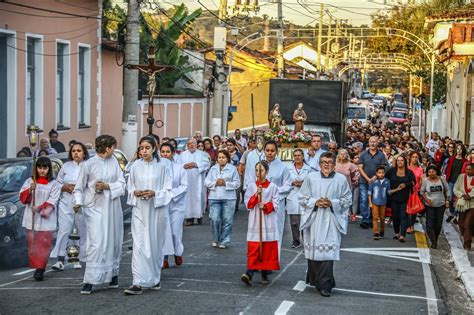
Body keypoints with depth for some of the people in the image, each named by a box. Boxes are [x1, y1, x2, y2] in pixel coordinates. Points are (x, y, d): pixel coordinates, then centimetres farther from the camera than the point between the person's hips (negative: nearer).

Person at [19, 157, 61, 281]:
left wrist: (40, 208, -18)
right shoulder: (30, 181, 11)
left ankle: (40, 269, -10)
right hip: (31, 219, 2)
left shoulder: (54, 184, 4)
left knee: (44, 244, -9)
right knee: (33, 244, 1)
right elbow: (22, 197, 4)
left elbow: (52, 201, -5)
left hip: (45, 219, -2)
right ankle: (37, 267, 8)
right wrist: (30, 190, -15)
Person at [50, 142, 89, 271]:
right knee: (63, 230, -6)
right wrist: (65, 187, -5)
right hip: (66, 202, 2)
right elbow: (58, 182, 14)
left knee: (83, 231, 3)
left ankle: (81, 258, 13)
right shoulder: (66, 166, 13)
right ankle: (60, 260, -8)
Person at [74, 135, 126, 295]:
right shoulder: (88, 164, -9)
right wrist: (78, 202, -18)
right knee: (96, 243, -12)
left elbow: (121, 183, 5)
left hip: (113, 208, 5)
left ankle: (113, 273, 28)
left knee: (114, 241, 11)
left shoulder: (114, 161, 4)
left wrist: (108, 186, -12)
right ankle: (89, 280, -8)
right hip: (95, 208, -5)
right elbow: (79, 188, -3)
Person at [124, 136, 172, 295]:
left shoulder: (161, 167, -1)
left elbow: (168, 190, 0)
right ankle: (138, 283, -9)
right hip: (140, 210, 0)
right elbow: (130, 188, 10)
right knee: (139, 245, -7)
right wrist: (135, 192, -11)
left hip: (157, 209, 0)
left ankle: (155, 278, 26)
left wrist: (154, 193, -16)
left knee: (156, 244, 9)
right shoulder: (135, 166, 2)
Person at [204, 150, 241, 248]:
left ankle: (224, 241, 12)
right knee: (215, 219, -6)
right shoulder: (213, 169, 11)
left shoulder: (233, 169, 4)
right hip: (214, 197, 1)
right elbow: (206, 182, 8)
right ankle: (215, 240, 13)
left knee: (227, 220, 1)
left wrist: (225, 183, -12)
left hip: (229, 198, -1)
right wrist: (215, 183, -9)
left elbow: (237, 183, -1)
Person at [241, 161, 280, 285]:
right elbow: (248, 203, 1)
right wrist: (256, 195, -14)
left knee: (268, 249, 3)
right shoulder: (251, 186, 5)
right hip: (255, 222, 0)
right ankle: (249, 274, -15)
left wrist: (265, 206, -18)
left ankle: (264, 274, 13)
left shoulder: (273, 187, 1)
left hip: (268, 222, 0)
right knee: (253, 249, -7)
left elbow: (275, 205, -1)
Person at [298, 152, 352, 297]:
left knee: (328, 252, -9)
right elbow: (302, 198, 7)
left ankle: (325, 285, -6)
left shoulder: (341, 179, 3)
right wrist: (315, 202, -9)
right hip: (313, 220, 2)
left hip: (331, 221, -1)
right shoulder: (311, 178, 6)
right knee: (314, 250, 4)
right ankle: (315, 279, 23)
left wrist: (332, 203, -10)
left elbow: (348, 199, 5)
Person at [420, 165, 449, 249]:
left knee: (438, 224, 6)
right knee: (430, 224, -11)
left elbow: (447, 190, 8)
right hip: (430, 206, -1)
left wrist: (447, 201, 3)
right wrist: (426, 199, -12)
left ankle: (435, 240, 24)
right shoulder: (425, 181, -8)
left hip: (441, 205, 1)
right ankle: (433, 242, -6)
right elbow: (422, 192, 4)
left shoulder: (442, 179, -4)